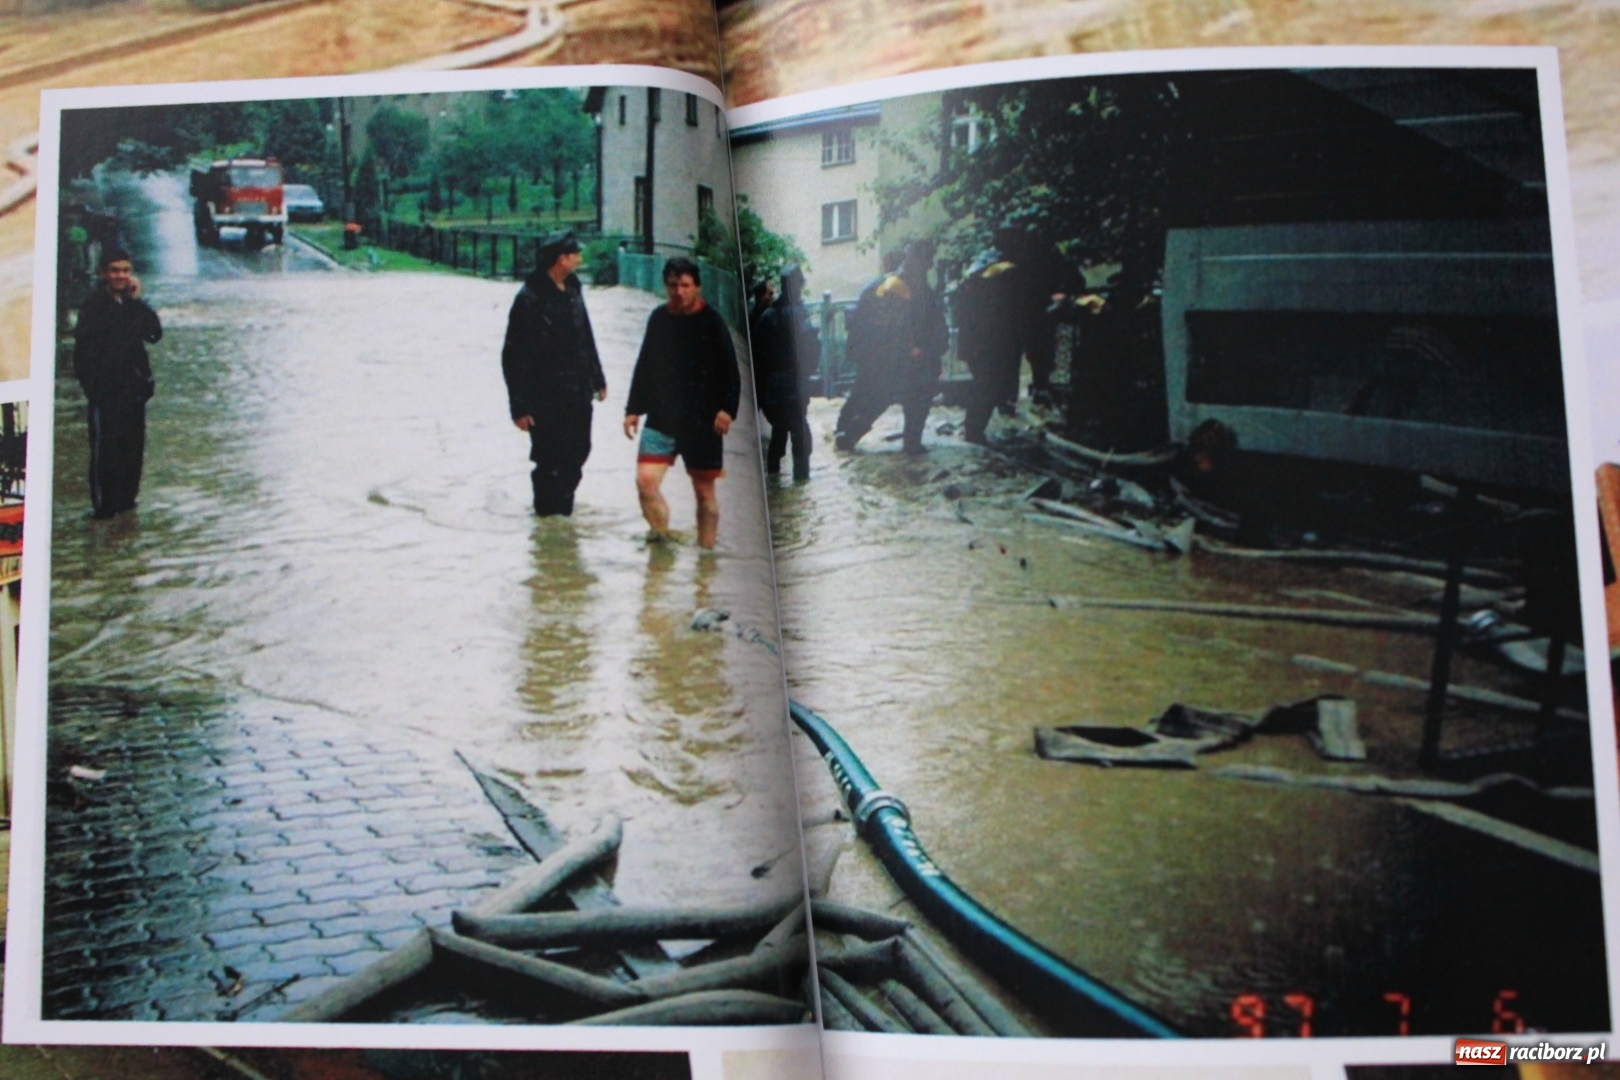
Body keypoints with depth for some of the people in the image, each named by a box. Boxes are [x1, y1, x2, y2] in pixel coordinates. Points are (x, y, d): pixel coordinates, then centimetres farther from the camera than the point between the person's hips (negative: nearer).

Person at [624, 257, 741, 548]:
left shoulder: (712, 322, -4)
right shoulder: (659, 318, 6)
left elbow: (730, 372, -5)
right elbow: (644, 366, 13)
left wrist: (727, 409, -18)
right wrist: (634, 409, 10)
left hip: (702, 421, -3)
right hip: (661, 417, 3)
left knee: (704, 490, 6)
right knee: (645, 480, -12)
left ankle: (706, 549, 17)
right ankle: (664, 540, 4)